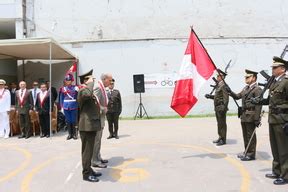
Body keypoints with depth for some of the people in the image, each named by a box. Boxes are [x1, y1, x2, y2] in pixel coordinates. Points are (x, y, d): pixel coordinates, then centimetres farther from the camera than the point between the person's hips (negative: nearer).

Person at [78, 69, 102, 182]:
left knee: (89, 150, 17)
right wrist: (90, 83, -25)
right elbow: (88, 94, -40)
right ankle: (86, 174, 8)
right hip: (87, 126, -10)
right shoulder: (82, 91, -13)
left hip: (91, 125, 10)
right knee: (87, 150, -2)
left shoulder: (89, 91, 20)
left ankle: (89, 170, 27)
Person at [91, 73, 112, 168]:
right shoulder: (97, 88, -19)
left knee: (98, 140, 17)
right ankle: (95, 161, 8)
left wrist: (104, 109, 9)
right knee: (96, 140, -2)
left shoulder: (101, 88, 12)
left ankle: (98, 158, 29)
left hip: (100, 118, 10)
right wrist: (104, 109, -16)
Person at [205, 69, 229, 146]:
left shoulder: (223, 86, -15)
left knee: (222, 124, -1)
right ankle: (220, 137, 27)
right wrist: (210, 96, 10)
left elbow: (226, 97, -20)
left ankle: (223, 140, 7)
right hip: (217, 108, 10)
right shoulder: (218, 85, 15)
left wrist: (223, 107, -24)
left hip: (221, 108, -10)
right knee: (219, 123, 16)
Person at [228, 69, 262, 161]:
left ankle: (251, 154, 14)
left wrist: (257, 119, -20)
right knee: (245, 135, 16)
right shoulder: (246, 88, 15)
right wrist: (230, 92, 1)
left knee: (250, 135, 2)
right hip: (244, 115, 8)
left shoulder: (257, 89, -12)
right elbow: (237, 96, 19)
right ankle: (247, 152, 29)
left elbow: (258, 105, -17)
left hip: (251, 116, -8)